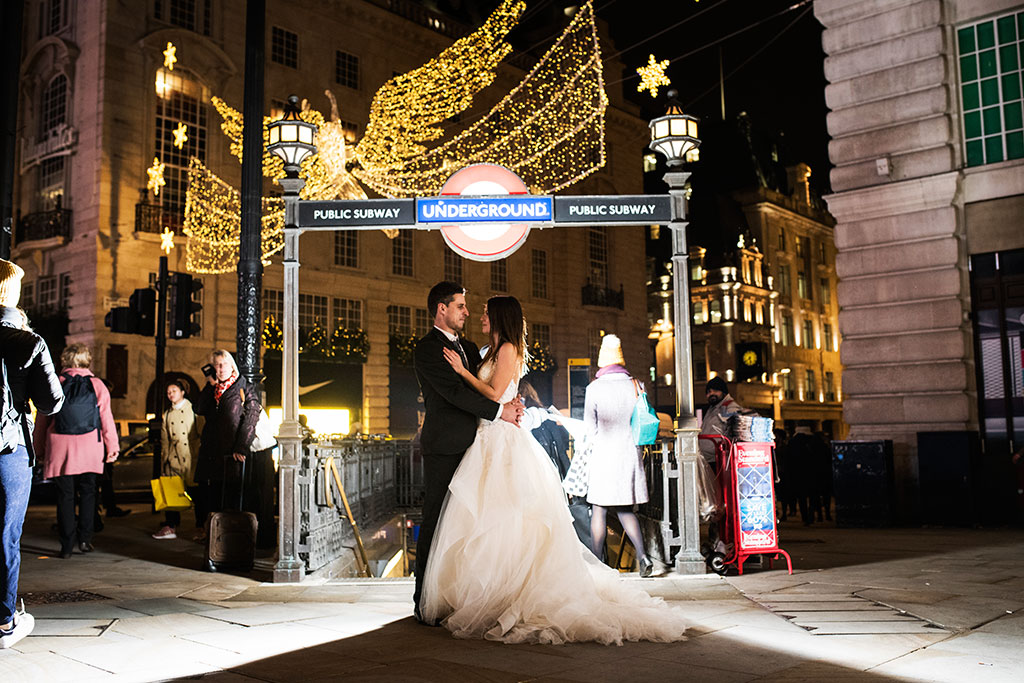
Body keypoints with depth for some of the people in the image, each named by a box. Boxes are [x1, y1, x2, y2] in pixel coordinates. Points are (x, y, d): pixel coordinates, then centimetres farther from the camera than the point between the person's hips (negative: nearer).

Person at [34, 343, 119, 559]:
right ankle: (85, 538, 7)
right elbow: (106, 419, 0)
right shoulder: (97, 385, 0)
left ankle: (67, 545, 5)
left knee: (65, 495, 5)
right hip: (89, 447, 0)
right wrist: (112, 447, 5)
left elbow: (42, 420, 5)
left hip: (60, 447, 0)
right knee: (87, 492, 11)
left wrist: (40, 449, 14)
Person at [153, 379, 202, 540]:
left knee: (196, 492, -1)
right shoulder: (167, 414, 16)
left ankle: (202, 527, 7)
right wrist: (164, 459, 10)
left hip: (191, 456, -4)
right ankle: (170, 526, 6)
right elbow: (164, 440, 18)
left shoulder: (193, 409, 3)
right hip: (173, 458, 4)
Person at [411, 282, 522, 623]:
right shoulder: (427, 348, -7)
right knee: (436, 523, -3)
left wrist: (513, 402, -3)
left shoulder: (468, 347, 20)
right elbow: (454, 392, -16)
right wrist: (500, 411, -14)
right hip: (444, 448, -8)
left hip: (468, 447, 8)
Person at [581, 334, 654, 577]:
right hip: (631, 455, 3)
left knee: (599, 511, 5)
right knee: (626, 510, 13)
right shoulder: (636, 386, 2)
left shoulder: (594, 388, -7)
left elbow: (589, 427, -2)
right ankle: (642, 554, -2)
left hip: (603, 457, -3)